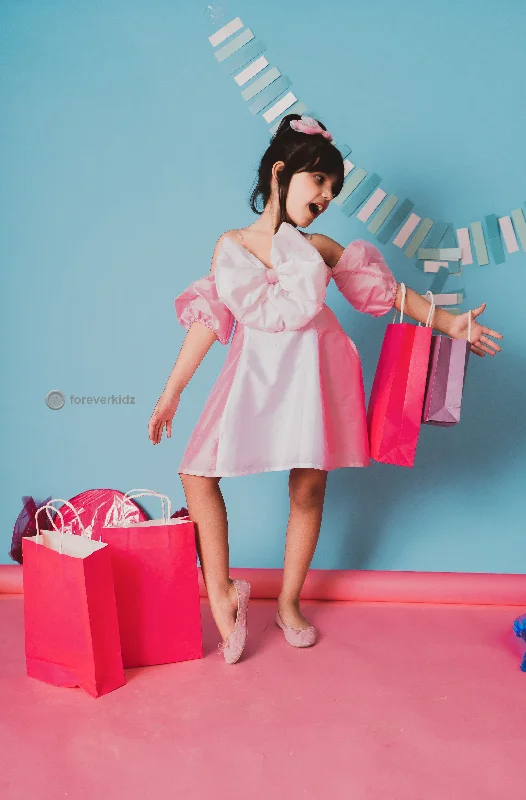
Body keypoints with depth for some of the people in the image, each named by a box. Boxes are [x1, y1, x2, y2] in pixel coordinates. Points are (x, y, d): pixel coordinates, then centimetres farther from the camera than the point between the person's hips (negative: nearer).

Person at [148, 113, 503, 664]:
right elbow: (208, 320, 2)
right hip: (255, 376, 0)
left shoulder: (321, 248, 3)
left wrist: (449, 323, 4)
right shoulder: (231, 246, 2)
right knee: (197, 471, -11)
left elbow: (387, 291, 7)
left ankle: (288, 602, 23)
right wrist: (171, 393, 1)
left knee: (308, 489, 4)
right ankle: (222, 593, 3)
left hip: (313, 375, 1)